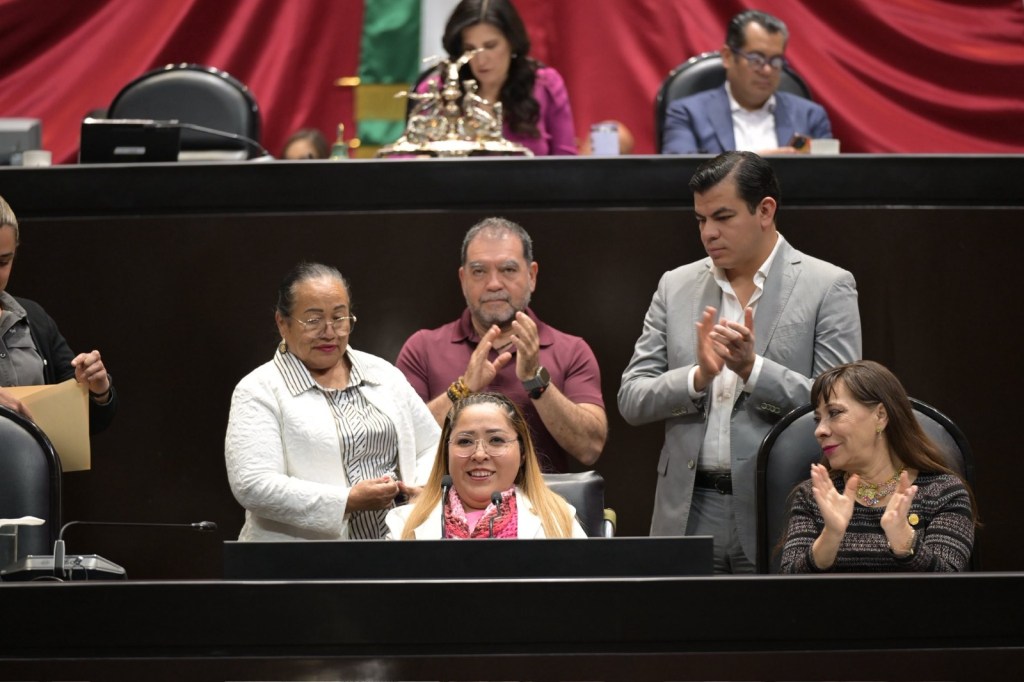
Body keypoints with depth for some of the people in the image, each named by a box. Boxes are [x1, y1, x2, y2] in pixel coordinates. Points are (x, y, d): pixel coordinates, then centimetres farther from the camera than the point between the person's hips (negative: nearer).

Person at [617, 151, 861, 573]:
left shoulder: (828, 287, 1)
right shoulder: (676, 287, 11)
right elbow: (630, 400, 7)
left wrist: (753, 368, -18)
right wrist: (698, 376, -12)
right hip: (690, 514, 3)